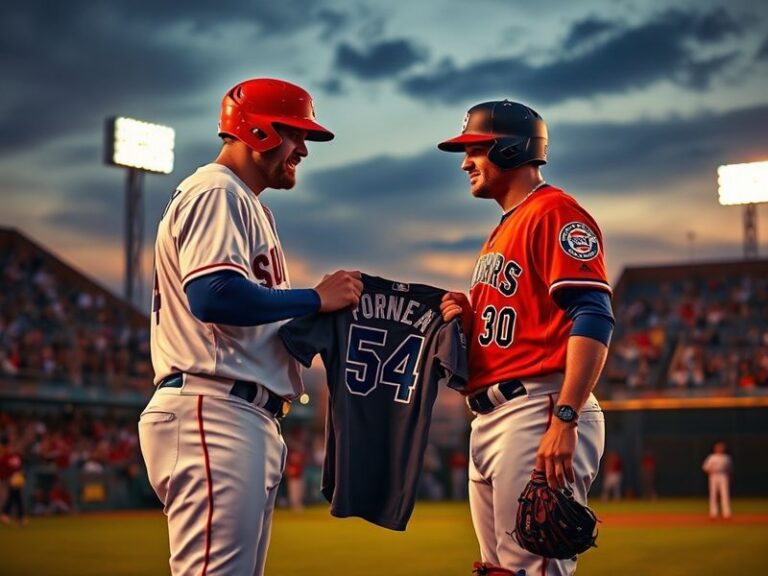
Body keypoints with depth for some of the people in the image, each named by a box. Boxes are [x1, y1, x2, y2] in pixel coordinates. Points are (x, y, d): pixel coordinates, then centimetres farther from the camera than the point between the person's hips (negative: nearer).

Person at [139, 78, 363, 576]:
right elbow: (213, 296, -22)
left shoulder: (248, 204, 26)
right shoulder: (216, 193, -6)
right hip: (214, 410, -11)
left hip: (252, 420, 11)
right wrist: (316, 299, -13)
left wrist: (326, 306, 7)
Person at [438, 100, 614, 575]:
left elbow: (593, 319, -18)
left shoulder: (556, 211, -6)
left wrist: (564, 418, -26)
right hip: (489, 418, 10)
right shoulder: (501, 233, 24)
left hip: (538, 407, -10)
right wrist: (467, 317, 6)